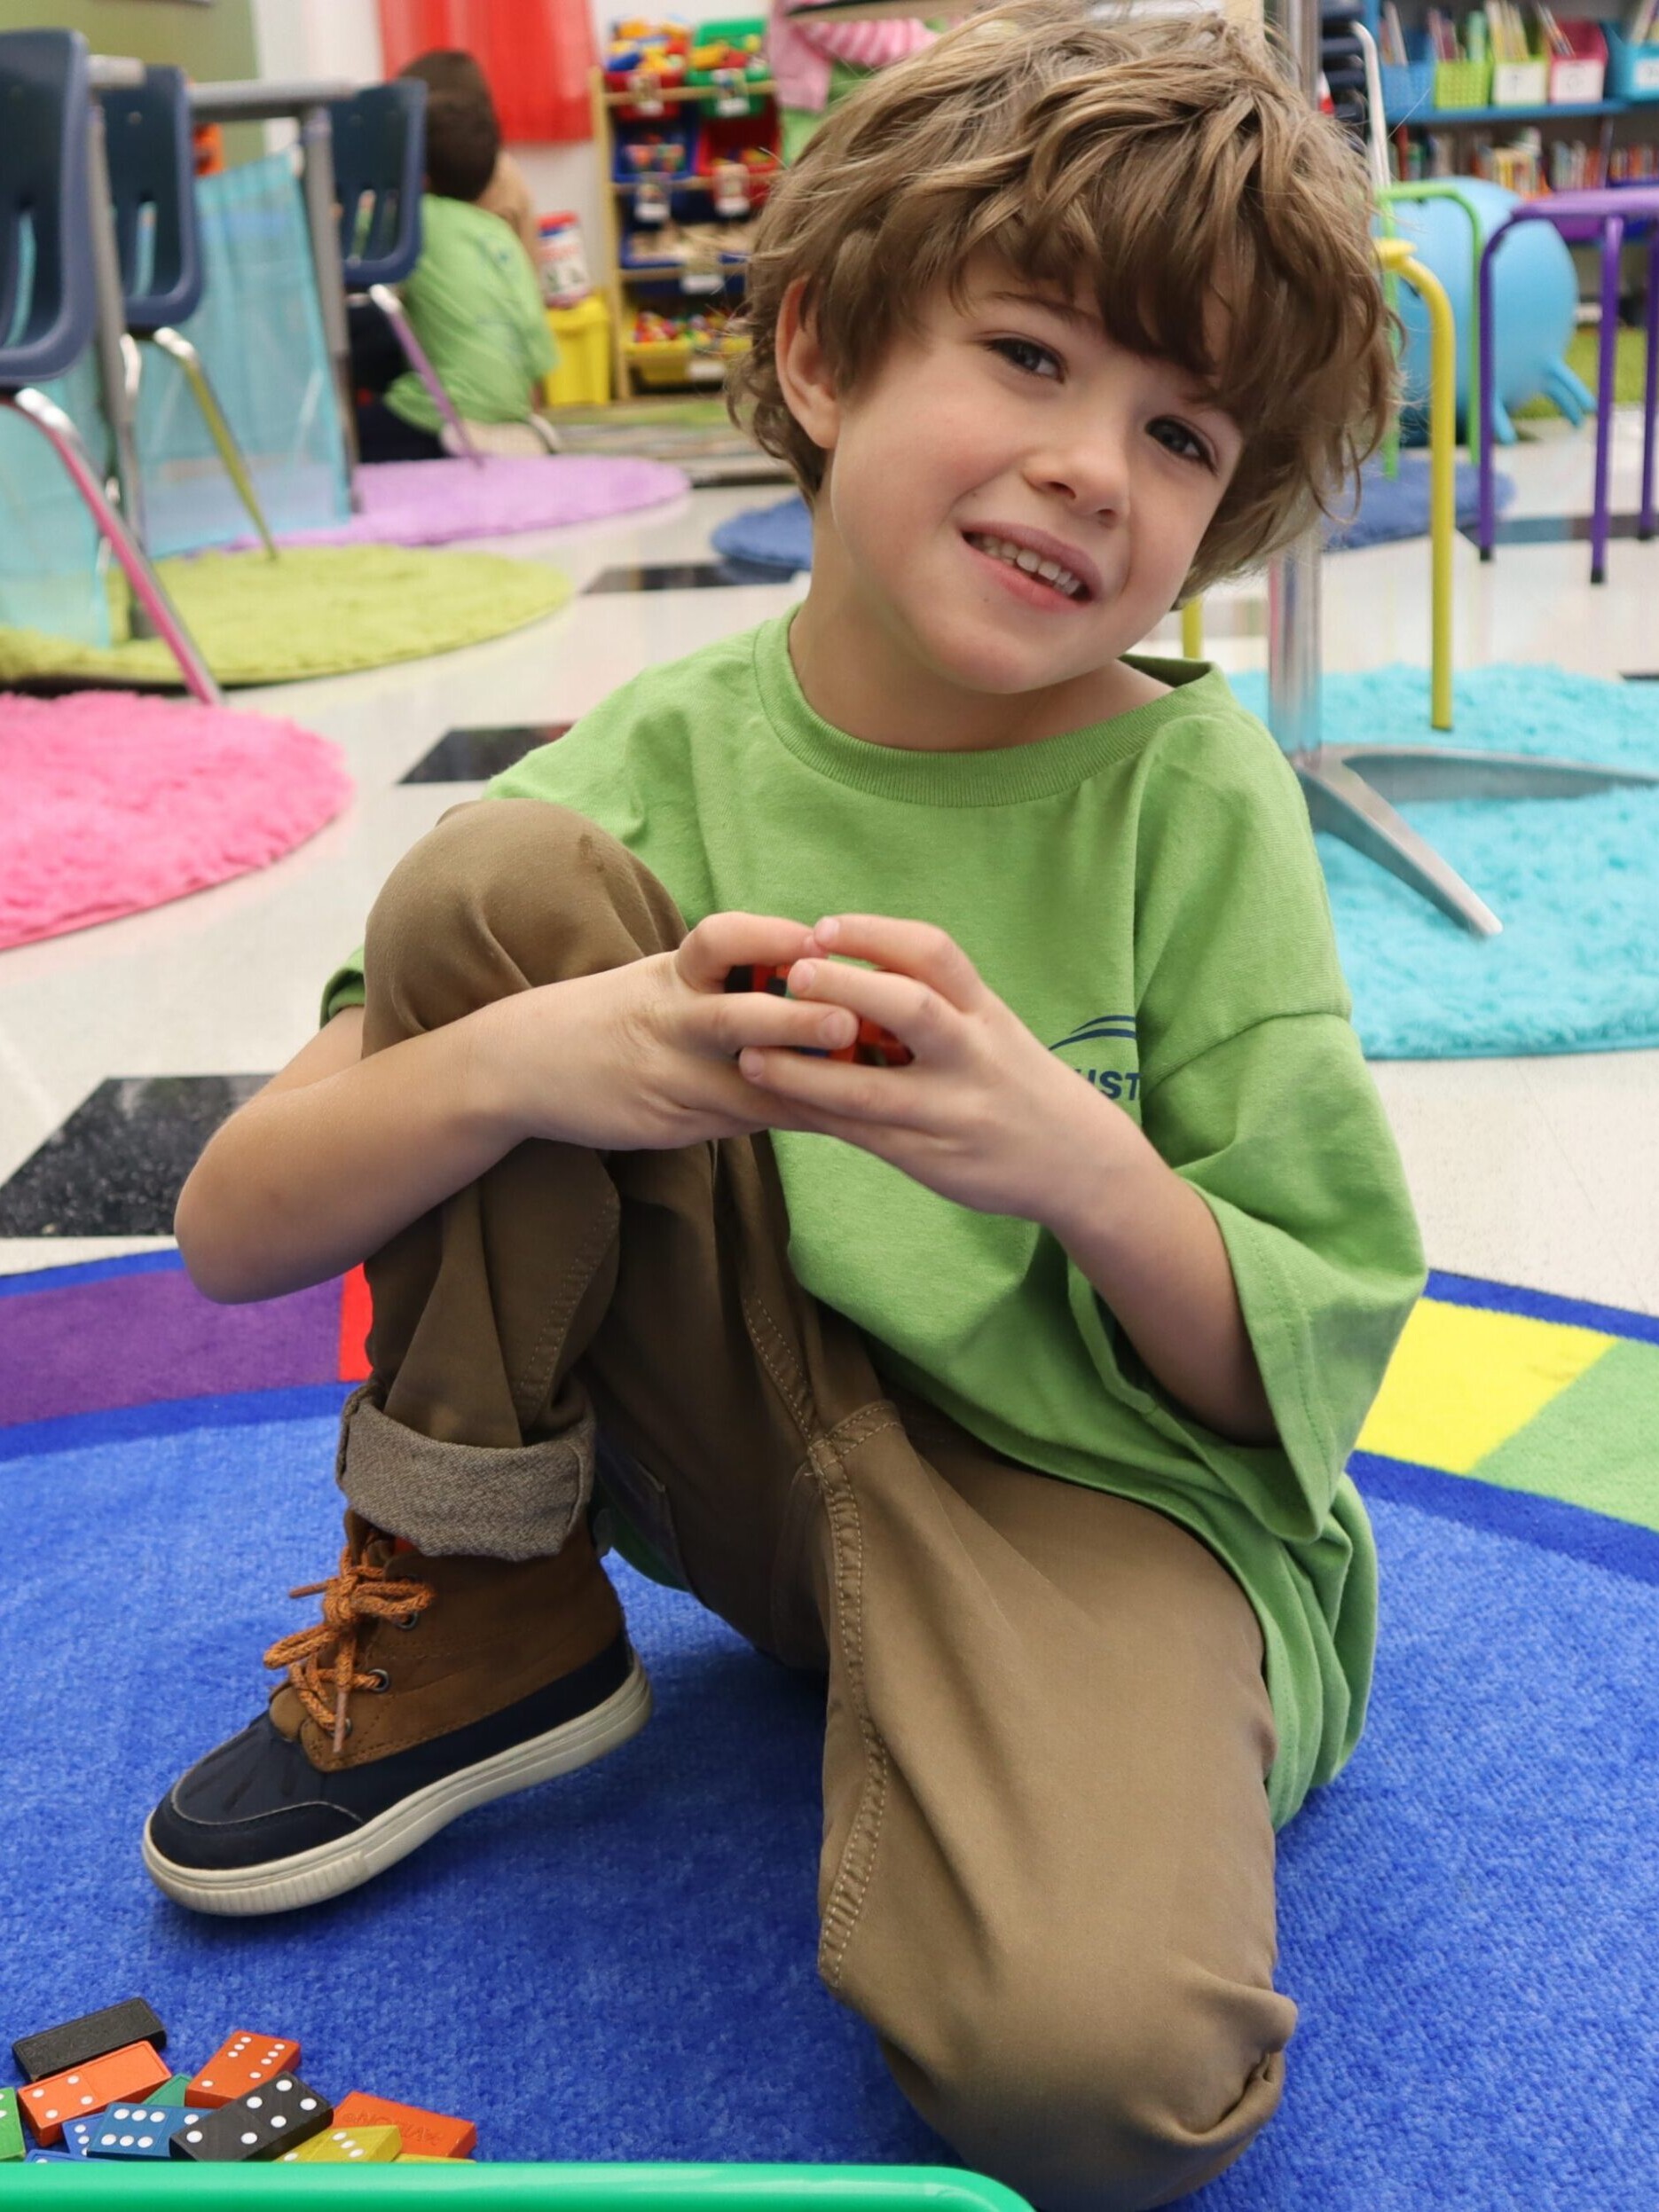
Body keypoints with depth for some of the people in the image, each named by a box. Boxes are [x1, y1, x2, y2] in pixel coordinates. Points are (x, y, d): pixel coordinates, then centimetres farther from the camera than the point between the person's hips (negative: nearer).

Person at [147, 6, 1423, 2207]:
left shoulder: (1191, 796, -11)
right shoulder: (663, 759, -6)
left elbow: (1314, 1380, -10)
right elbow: (231, 1230, -9)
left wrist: (1080, 1163, -30)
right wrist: (515, 1063, -29)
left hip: (1094, 1488, -3)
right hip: (746, 1425, 3)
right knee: (494, 882, -15)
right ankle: (486, 1617, -2)